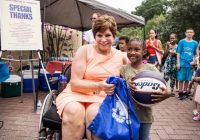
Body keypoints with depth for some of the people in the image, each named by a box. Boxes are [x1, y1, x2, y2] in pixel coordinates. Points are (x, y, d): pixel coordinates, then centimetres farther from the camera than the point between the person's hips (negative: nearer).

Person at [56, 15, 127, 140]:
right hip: (77, 93, -1)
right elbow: (74, 83, -10)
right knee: (74, 111, -35)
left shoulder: (120, 57, 6)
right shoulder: (85, 51, -4)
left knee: (95, 113, -33)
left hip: (103, 98, 2)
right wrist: (99, 86, -26)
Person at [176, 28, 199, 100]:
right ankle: (180, 93, 13)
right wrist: (178, 63, -5)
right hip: (182, 64, -2)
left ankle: (185, 92, 22)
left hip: (190, 64, 2)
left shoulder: (195, 43, 6)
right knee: (181, 79, 2)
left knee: (187, 79, 8)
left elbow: (195, 54, 11)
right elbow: (178, 53, 0)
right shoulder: (181, 41, -1)